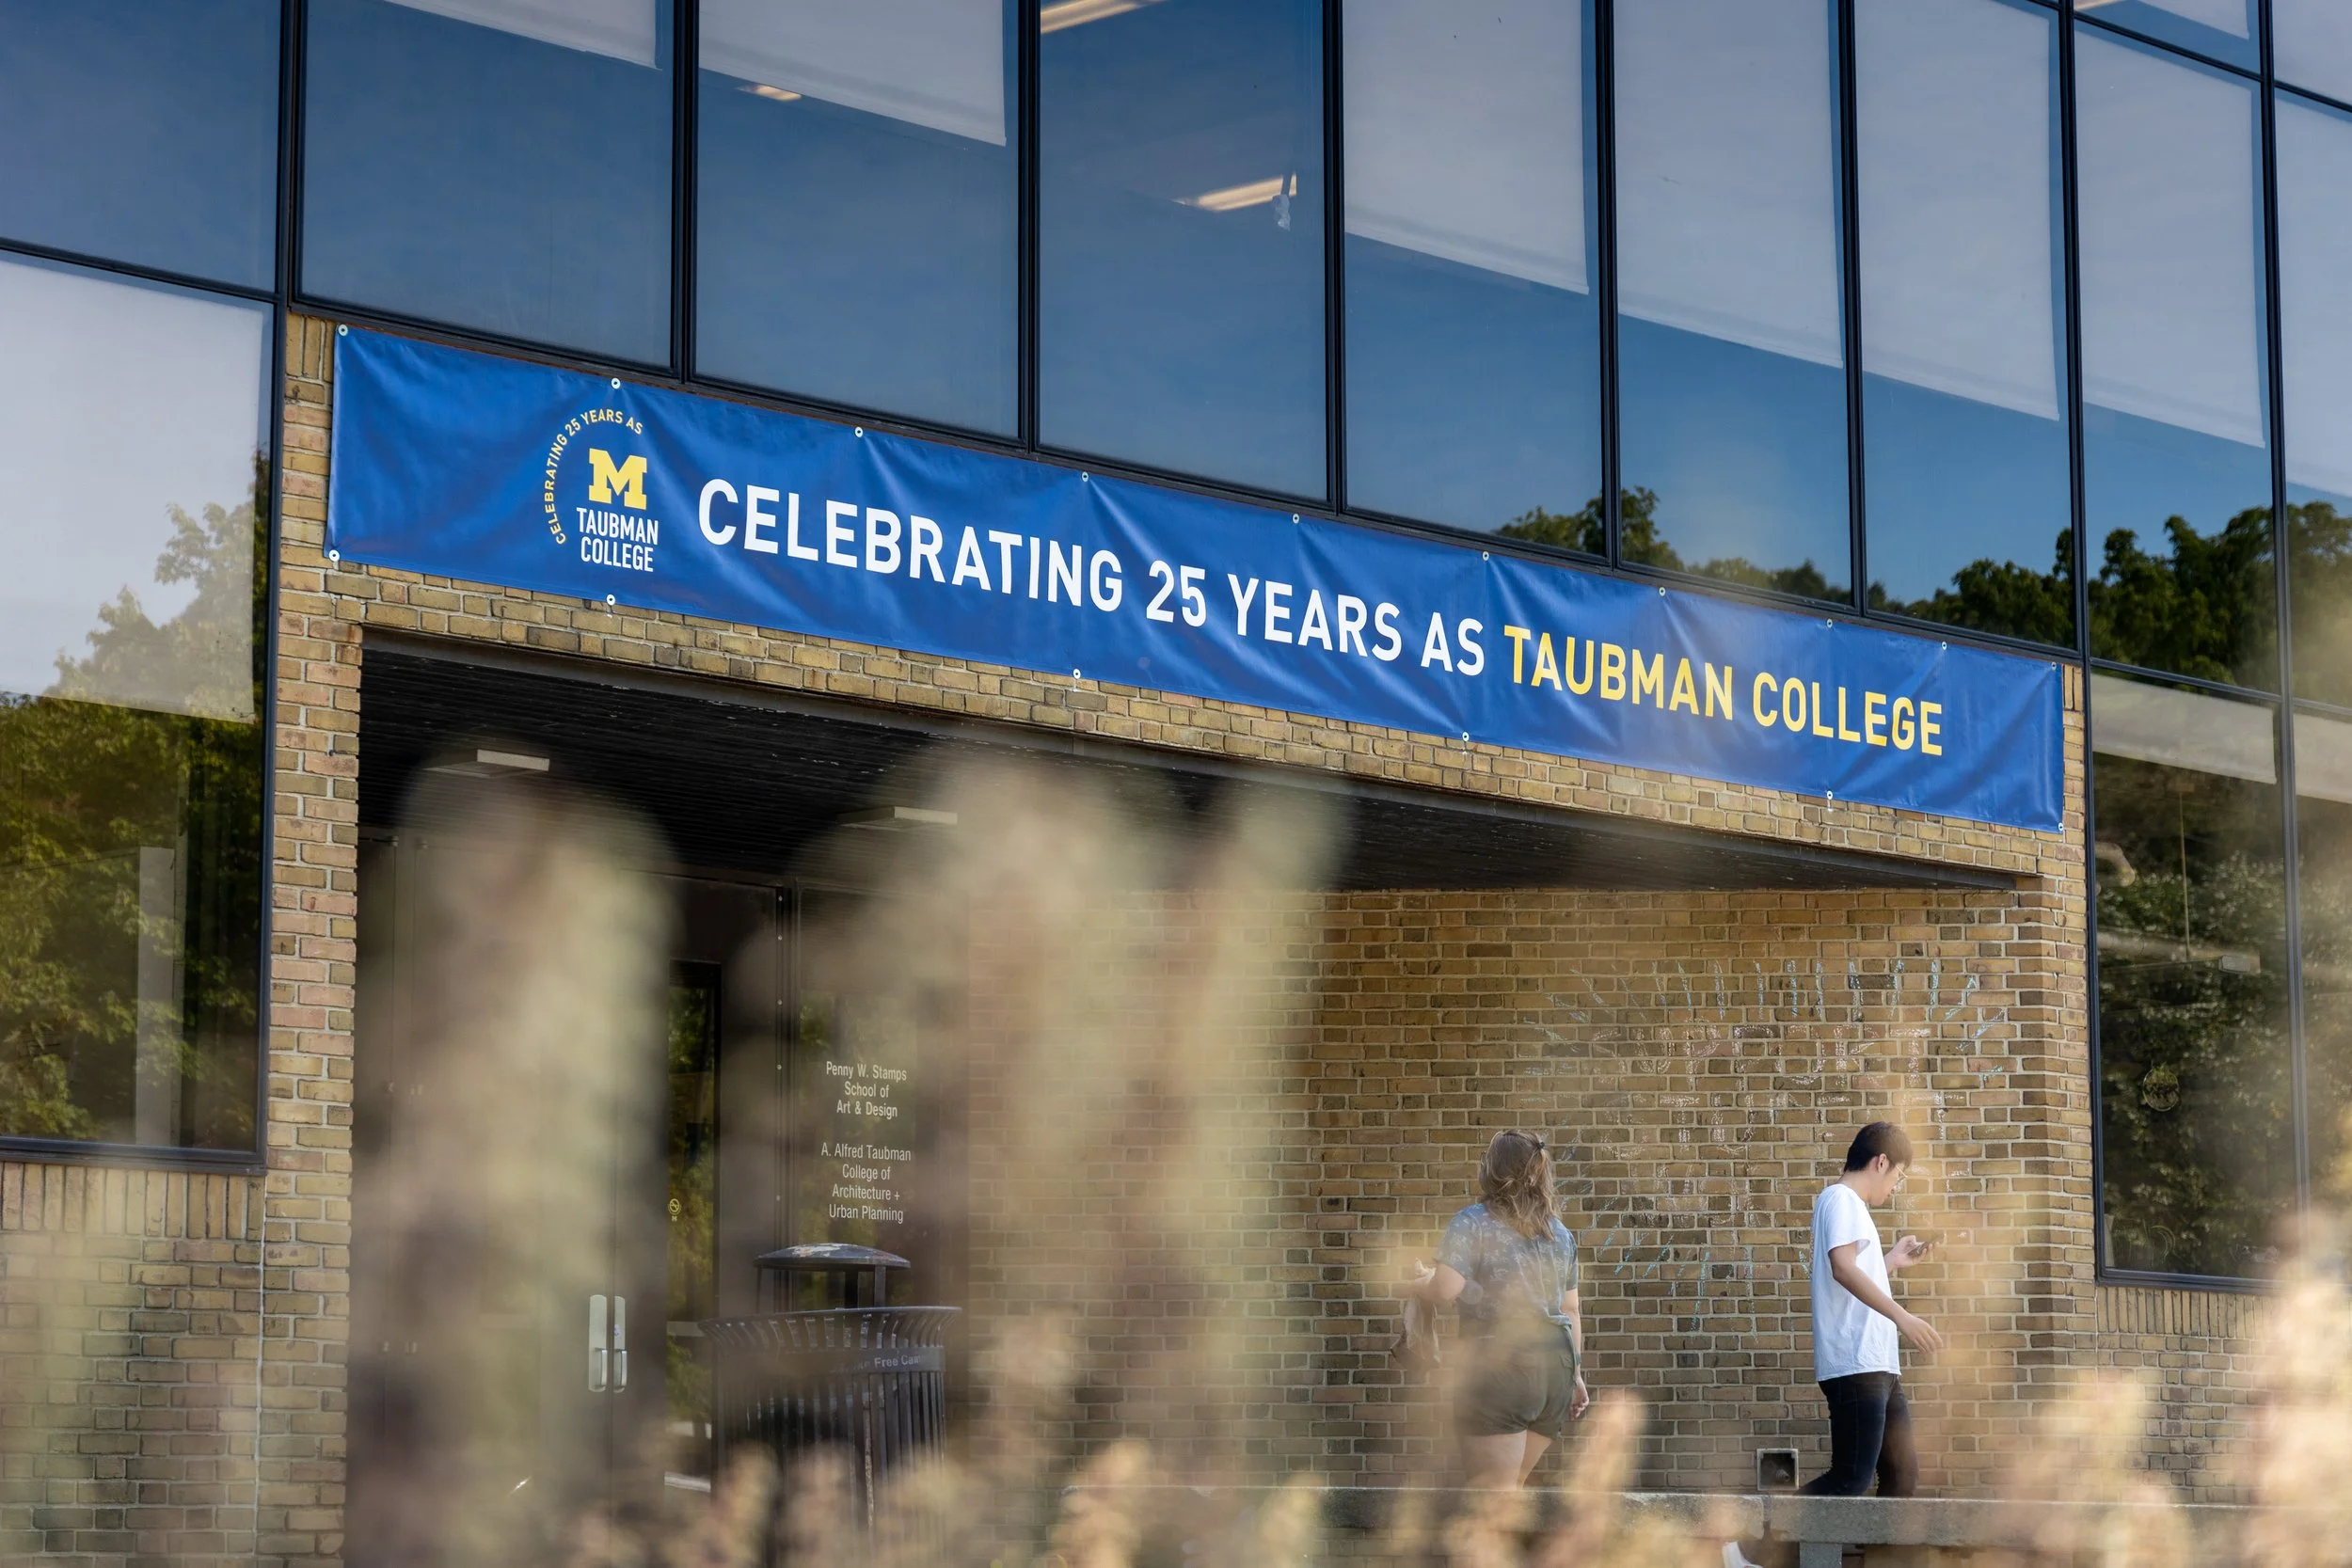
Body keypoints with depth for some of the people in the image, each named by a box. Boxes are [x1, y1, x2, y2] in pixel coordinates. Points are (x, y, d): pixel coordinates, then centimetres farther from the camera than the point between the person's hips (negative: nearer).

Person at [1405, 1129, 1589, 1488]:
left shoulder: (1472, 1223, -3)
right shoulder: (1560, 1233, 16)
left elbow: (1445, 1289, -13)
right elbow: (1570, 1310, 18)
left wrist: (1419, 1282, 8)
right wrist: (1575, 1372, 24)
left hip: (1500, 1361, -7)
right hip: (1555, 1364, 7)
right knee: (1511, 1488, 18)